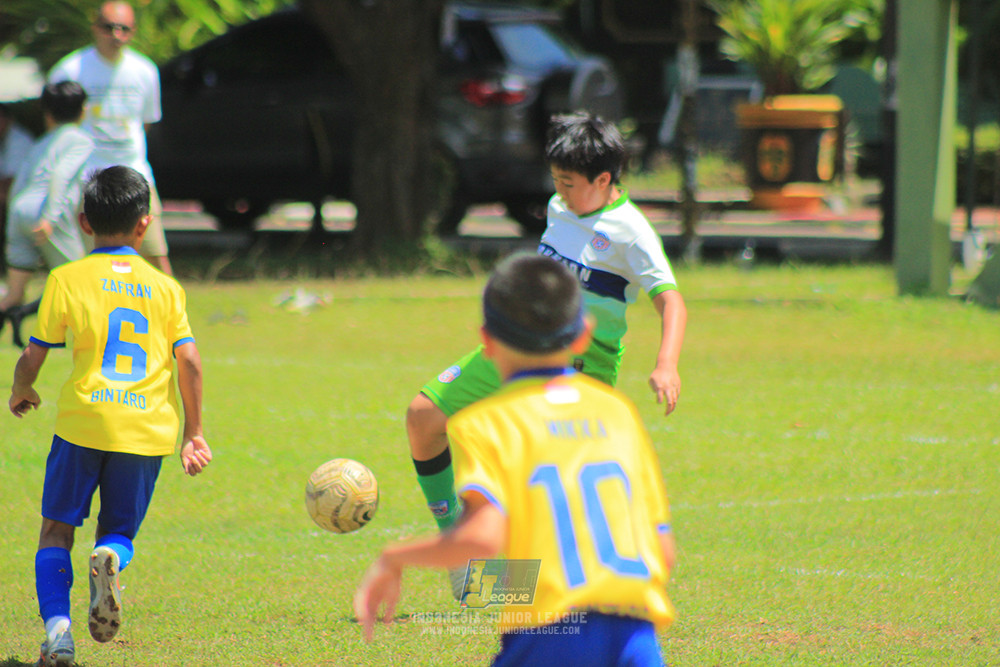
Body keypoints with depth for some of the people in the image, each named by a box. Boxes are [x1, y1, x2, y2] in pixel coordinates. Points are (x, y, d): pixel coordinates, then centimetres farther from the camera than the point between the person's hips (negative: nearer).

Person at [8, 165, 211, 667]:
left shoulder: (67, 279, 4)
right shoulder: (165, 288, 9)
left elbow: (31, 359, 4)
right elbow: (189, 362, 2)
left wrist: (21, 392, 26)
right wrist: (193, 433, 9)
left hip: (83, 420, -2)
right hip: (149, 430, 2)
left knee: (56, 529, 11)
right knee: (119, 530, 15)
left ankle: (57, 627, -9)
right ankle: (110, 557, -22)